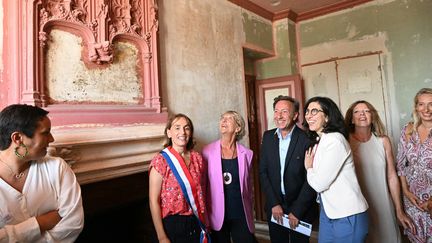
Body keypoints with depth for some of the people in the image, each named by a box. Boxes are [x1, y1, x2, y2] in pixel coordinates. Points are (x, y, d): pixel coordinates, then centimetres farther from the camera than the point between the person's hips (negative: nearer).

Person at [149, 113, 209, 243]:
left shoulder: (197, 158, 0)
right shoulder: (160, 161, -14)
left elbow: (201, 192, 8)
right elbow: (154, 201, -13)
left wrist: (205, 223, 9)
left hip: (196, 223, 5)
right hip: (172, 224, -4)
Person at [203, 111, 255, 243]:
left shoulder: (247, 153, -1)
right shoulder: (208, 151, -7)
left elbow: (248, 185, 8)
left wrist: (249, 212, 13)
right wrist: (204, 215, -1)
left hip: (241, 215, 1)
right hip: (217, 216, -1)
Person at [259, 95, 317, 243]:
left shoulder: (307, 139, -15)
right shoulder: (268, 137, -2)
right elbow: (263, 171, 0)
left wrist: (297, 211, -12)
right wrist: (274, 203, -6)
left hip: (301, 208, -3)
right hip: (274, 206, 3)